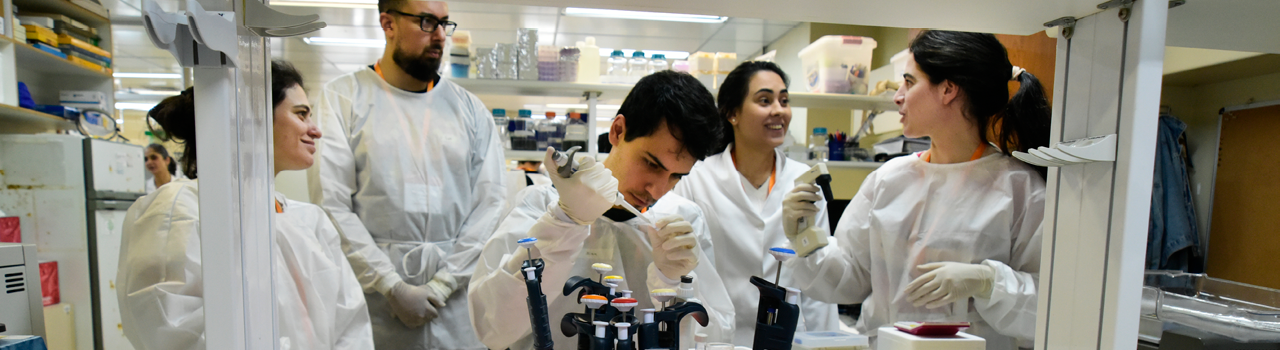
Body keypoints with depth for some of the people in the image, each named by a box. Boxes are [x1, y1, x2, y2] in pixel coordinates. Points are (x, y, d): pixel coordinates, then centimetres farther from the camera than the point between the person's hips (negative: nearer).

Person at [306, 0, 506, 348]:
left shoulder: (469, 108, 7)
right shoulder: (341, 98, 1)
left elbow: (491, 202, -1)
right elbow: (331, 205, -7)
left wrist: (441, 284, -9)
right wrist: (393, 288, -12)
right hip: (372, 298, -1)